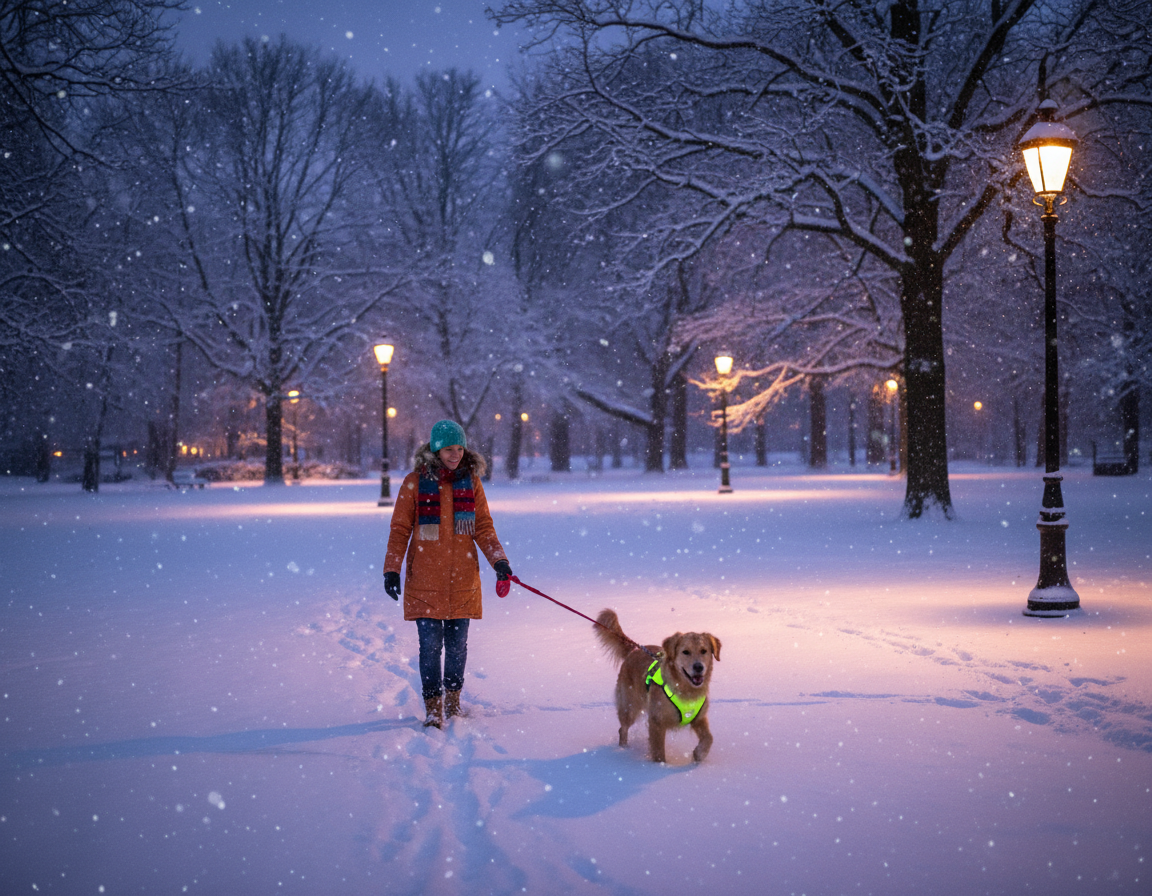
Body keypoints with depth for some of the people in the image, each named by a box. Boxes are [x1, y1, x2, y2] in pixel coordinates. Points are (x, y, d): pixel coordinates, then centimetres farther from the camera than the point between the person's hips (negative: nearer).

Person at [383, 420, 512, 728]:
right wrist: (391, 569, -6)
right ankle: (433, 708, 7)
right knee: (430, 643, -4)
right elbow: (400, 529, 2)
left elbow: (484, 528, 8)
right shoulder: (415, 482, -1)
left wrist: (498, 560, -6)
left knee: (457, 642, 7)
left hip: (463, 578, 2)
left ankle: (453, 699, 25)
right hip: (425, 579, -2)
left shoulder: (471, 482, 6)